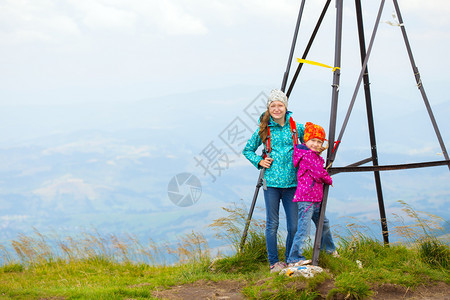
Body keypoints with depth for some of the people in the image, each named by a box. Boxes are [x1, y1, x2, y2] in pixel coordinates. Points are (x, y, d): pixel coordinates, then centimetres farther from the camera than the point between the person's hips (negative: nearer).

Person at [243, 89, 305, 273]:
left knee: (294, 225, 1)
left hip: (291, 182, 1)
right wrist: (259, 161, 0)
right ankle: (274, 263, 11)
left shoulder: (296, 127, 7)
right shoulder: (263, 130, 3)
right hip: (271, 182, -1)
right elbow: (247, 150, 15)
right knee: (272, 223, 1)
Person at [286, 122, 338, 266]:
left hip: (315, 199, 11)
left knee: (323, 223, 25)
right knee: (304, 228, -13)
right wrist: (329, 180, 1)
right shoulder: (308, 155, -16)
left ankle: (329, 249, 44)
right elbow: (319, 173, -19)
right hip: (306, 198, -11)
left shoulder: (314, 155, 17)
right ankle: (294, 259, -11)